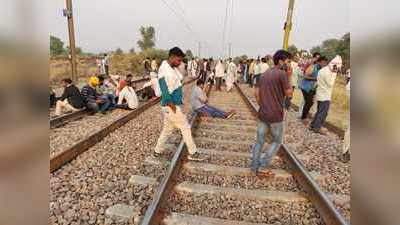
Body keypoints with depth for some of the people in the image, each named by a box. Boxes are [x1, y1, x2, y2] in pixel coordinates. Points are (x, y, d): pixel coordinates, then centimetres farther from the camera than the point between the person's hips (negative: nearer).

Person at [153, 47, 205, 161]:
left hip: (176, 105, 9)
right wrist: (171, 105, -18)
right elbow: (164, 89, -21)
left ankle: (157, 151, 31)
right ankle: (193, 153, 15)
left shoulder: (173, 69, 10)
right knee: (186, 128, 1)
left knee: (167, 129, 18)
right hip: (171, 107, -9)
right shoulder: (164, 69, -18)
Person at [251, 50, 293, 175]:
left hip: (263, 114, 6)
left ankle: (254, 166, 20)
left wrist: (262, 106, 14)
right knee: (277, 141, 14)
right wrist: (288, 78, -3)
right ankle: (263, 165, 10)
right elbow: (289, 93, -11)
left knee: (260, 141, 14)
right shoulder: (282, 73, -13)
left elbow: (256, 92, 8)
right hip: (276, 115, -6)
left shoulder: (264, 74, 9)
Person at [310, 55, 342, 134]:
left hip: (321, 94, 10)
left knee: (319, 111, 17)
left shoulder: (323, 69, 11)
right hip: (325, 96, -10)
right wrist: (334, 74, -15)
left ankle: (313, 125, 23)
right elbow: (330, 84, -17)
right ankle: (317, 127, 6)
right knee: (323, 112, -1)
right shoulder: (327, 72, -20)